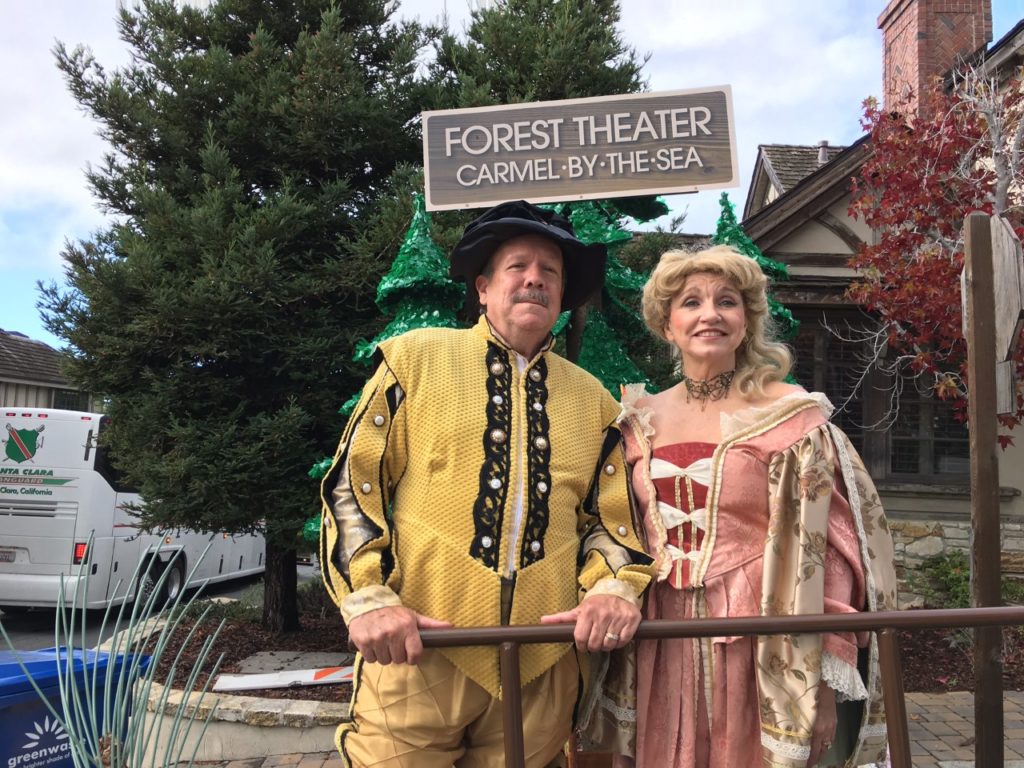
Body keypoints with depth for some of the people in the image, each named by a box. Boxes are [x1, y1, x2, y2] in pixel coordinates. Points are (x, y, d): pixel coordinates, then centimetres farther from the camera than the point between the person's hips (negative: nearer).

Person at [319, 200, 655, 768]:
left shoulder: (591, 400, 13)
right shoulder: (415, 358, 2)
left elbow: (608, 519, 15)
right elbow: (353, 486, -1)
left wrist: (616, 588, -6)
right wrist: (368, 597, -12)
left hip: (542, 669, 3)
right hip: (416, 652, -3)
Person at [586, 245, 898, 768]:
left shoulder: (790, 416, -5)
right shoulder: (640, 422, 6)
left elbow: (828, 548, -8)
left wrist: (823, 680, -11)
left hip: (761, 652, -3)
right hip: (662, 654, 3)